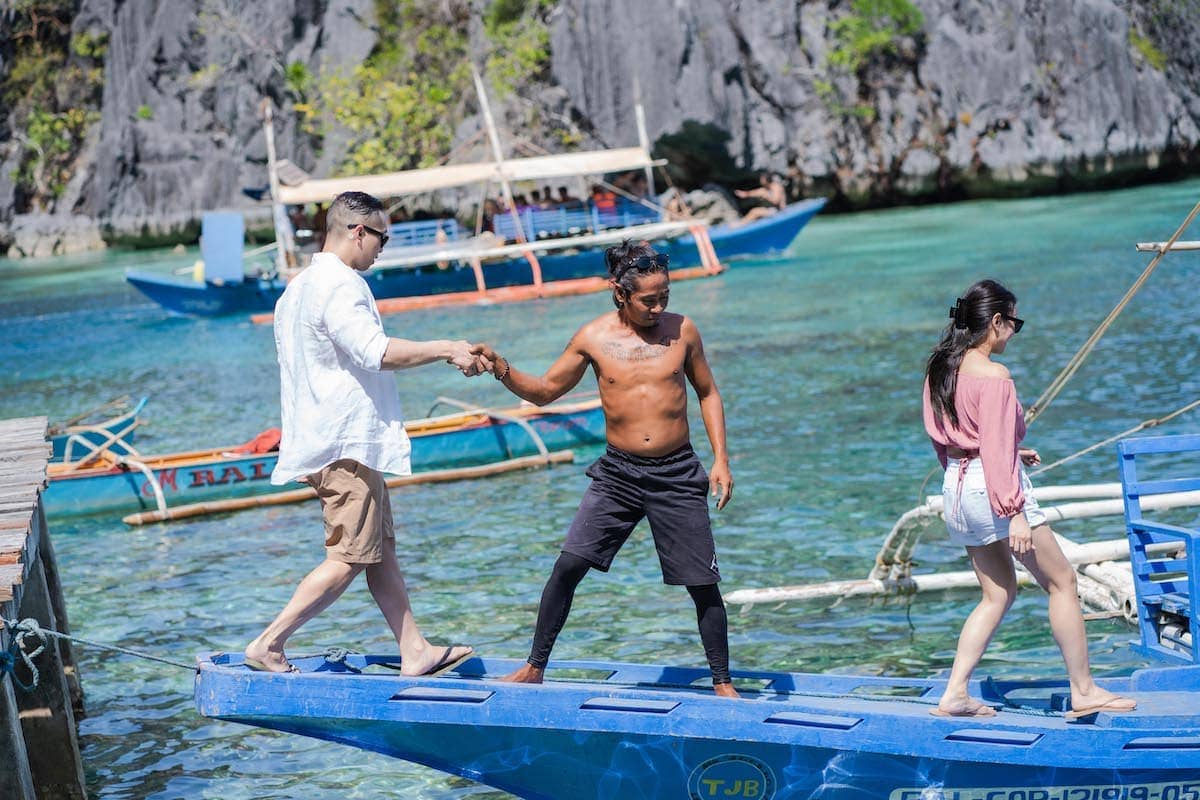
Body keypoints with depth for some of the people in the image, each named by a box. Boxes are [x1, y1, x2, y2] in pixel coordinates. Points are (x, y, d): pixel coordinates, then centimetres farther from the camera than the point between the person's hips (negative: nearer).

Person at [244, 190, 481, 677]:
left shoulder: (301, 286, 19)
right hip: (346, 444, -11)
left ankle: (415, 652, 12)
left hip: (332, 436, 11)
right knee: (349, 558, -9)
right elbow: (375, 352, -25)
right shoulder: (339, 285, -14)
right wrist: (445, 350, -19)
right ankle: (267, 646, -7)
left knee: (381, 550, 10)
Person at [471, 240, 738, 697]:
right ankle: (535, 668, 6)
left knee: (703, 584, 0)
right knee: (568, 565, -9)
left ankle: (722, 682, 16)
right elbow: (544, 391, 8)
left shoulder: (681, 330, -2)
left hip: (676, 474, 0)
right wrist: (503, 371, -10)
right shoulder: (594, 338, -2)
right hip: (618, 472, 0)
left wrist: (721, 459, 1)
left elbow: (707, 394, 10)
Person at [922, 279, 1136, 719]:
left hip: (955, 486, 8)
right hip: (991, 487, -8)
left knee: (997, 594, 16)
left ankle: (954, 694, 8)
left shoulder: (938, 371, 9)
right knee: (1061, 581, 5)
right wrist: (1014, 513, -21)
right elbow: (996, 450, -20)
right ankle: (1083, 691, 8)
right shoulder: (993, 375, -15)